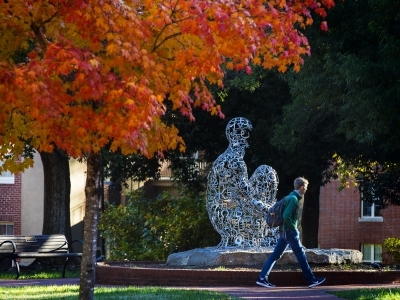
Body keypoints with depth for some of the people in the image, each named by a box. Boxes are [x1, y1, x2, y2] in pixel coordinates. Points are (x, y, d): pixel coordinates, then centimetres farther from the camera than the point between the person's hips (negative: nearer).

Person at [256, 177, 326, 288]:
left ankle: (262, 278, 4)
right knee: (300, 255, -1)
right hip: (290, 232, -9)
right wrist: (294, 228, -14)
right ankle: (311, 280, 5)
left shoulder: (291, 197, 14)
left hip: (284, 231, 9)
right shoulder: (294, 199, -16)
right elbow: (286, 216, -25)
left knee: (276, 254, 7)